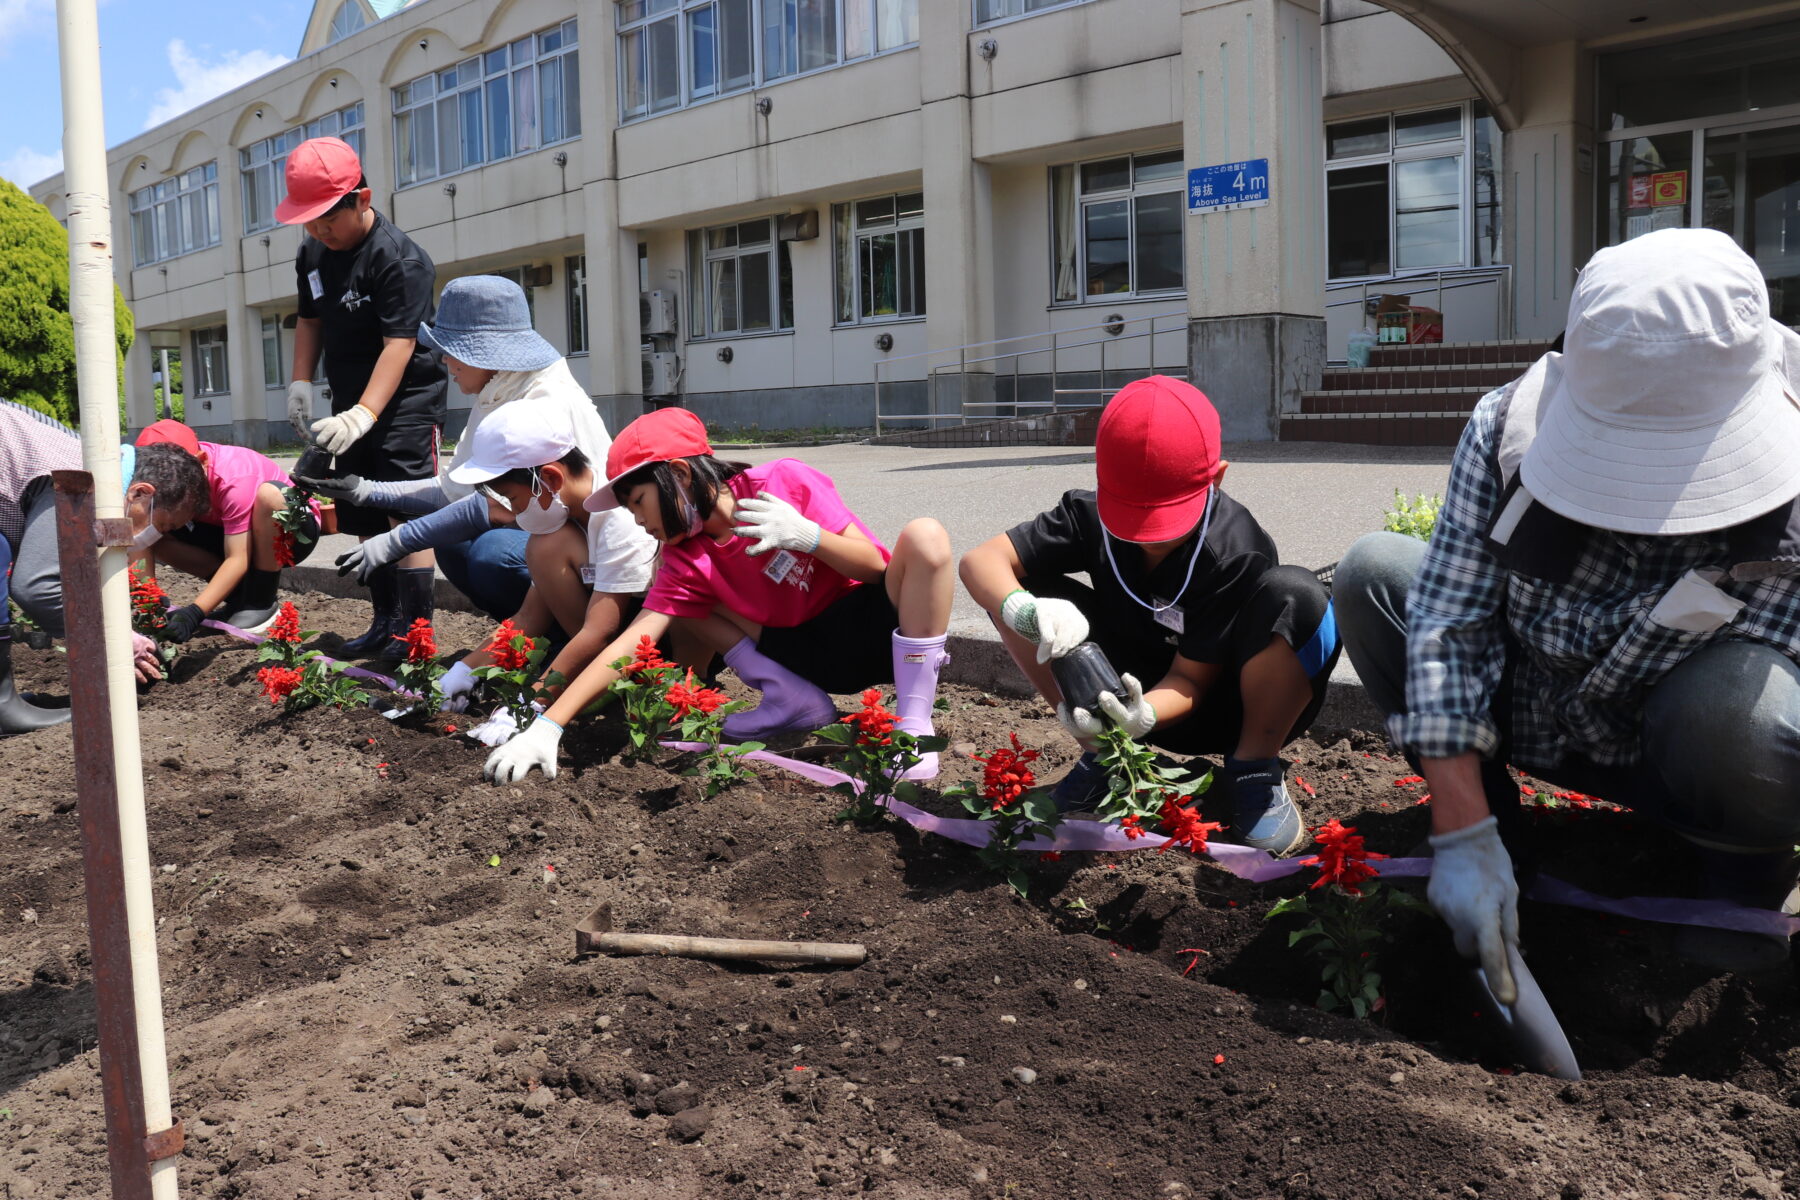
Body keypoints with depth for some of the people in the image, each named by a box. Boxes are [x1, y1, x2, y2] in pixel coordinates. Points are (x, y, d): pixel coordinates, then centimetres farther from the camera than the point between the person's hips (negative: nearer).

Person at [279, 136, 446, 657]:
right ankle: (385, 623, 21)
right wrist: (300, 384, 8)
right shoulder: (312, 253, 7)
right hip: (351, 405, 8)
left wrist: (363, 415, -32)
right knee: (368, 521, 12)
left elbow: (400, 343, -25)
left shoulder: (399, 258, -19)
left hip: (404, 403, -8)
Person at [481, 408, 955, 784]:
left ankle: (913, 723, -29)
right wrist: (546, 726, -24)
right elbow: (629, 643, -16)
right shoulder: (685, 558, -7)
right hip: (814, 652, 5)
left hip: (874, 621, -4)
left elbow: (873, 566, -16)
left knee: (924, 536, -35)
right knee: (680, 600, 1)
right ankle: (795, 700, -6)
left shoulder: (784, 482, -17)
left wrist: (805, 534, -34)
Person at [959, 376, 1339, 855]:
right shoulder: (1092, 515, -16)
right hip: (1135, 691, 4)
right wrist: (1026, 610, -45)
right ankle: (1103, 754, -4)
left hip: (1217, 704, -3)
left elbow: (1191, 681, -23)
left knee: (1296, 595, -35)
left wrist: (1144, 714, -45)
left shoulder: (1236, 553, -26)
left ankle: (1255, 767, -13)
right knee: (1012, 584, -16)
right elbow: (981, 560, -23)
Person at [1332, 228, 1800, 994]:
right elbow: (1447, 623, -24)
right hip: (1531, 724, 3)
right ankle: (1498, 828, 0)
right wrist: (1464, 835, -28)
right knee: (1372, 573, -14)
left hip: (1701, 757, -3)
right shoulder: (1508, 429, -23)